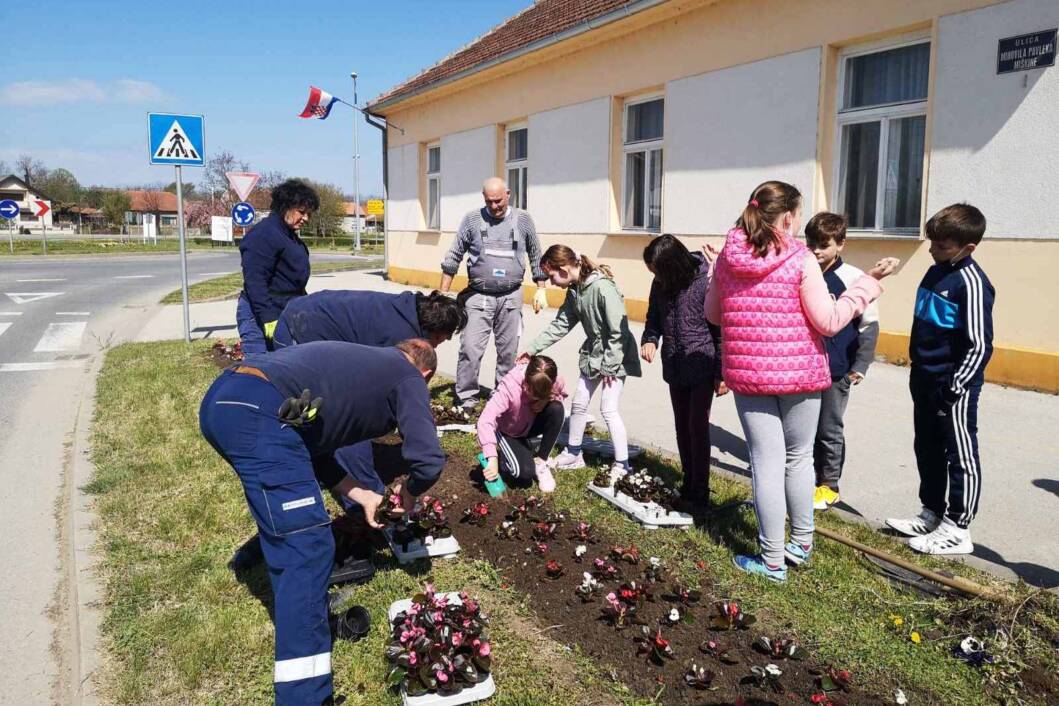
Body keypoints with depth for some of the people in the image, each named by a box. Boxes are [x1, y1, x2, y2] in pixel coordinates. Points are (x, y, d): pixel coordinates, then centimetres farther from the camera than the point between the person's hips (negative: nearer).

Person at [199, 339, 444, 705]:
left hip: (219, 399, 9)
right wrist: (408, 494, 20)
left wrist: (363, 496, 35)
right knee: (308, 545, -8)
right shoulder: (408, 377, 13)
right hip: (256, 412, -9)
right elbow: (428, 460, -1)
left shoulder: (359, 360, 33)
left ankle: (306, 608, 37)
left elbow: (316, 441, 34)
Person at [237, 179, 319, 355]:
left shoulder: (290, 236, 18)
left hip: (286, 314, 10)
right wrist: (269, 320, -24)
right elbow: (255, 281, -21)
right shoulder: (263, 234, -13)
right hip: (259, 316, -10)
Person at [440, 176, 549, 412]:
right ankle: (466, 401, 0)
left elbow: (536, 257, 12)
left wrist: (541, 289, 9)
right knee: (470, 349, -9)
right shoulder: (472, 220, 1)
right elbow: (453, 259, 4)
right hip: (479, 296, -1)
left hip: (511, 297, 1)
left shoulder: (523, 220, 4)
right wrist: (442, 295, 2)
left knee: (508, 351, 8)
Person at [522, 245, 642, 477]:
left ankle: (622, 464, 3)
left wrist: (610, 366, -22)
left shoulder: (603, 287, -26)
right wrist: (532, 349, 3)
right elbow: (560, 325, 7)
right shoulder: (574, 290, 1)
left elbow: (619, 331, -25)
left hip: (616, 356, -9)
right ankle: (573, 454, 29)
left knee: (608, 408, -9)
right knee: (578, 403, 13)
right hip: (593, 354, 9)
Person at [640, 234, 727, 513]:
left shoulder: (706, 281, -18)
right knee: (682, 427, 12)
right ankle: (688, 484, 25)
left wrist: (722, 373, -14)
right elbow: (654, 317, 14)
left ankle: (700, 493, 5)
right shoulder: (661, 284, 0)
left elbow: (721, 329, -15)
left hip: (702, 367, -6)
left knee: (697, 426, -5)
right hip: (675, 368, 6)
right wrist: (650, 339, -8)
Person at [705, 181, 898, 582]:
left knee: (766, 462, 6)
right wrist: (867, 284, -2)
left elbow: (712, 313, 10)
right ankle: (801, 544, 31)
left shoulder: (728, 257, 1)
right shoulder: (801, 260, -11)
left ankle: (772, 561, 11)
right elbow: (829, 322, -11)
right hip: (798, 374, -2)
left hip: (747, 374, 2)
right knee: (798, 458, 16)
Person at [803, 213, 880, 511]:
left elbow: (870, 324, -6)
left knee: (829, 430, 7)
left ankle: (829, 486, 22)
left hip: (836, 370, -4)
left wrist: (860, 367, -10)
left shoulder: (853, 278, -10)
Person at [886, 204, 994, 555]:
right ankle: (932, 514, 32)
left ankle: (957, 530, 12)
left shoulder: (971, 283, -18)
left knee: (961, 456, 3)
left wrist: (955, 388, -19)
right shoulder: (936, 271, 9)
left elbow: (980, 346, -19)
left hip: (954, 386, -9)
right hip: (926, 381, 9)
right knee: (928, 450, 18)